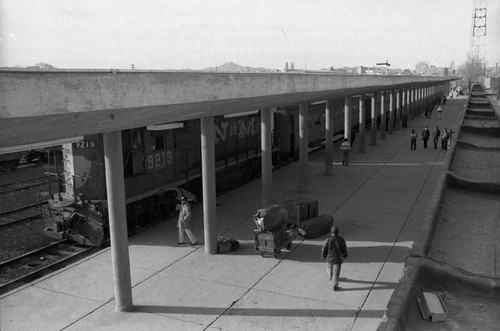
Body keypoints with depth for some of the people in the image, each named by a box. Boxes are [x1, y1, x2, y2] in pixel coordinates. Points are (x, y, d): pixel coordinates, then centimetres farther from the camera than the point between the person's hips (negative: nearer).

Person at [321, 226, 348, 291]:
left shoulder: (328, 240, -24)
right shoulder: (341, 240, -21)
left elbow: (324, 249, -12)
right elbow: (344, 249, -6)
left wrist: (323, 256, 7)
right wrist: (345, 255, 15)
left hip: (329, 257, 1)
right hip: (338, 258, -1)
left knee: (329, 267, 31)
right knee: (336, 272, 12)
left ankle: (330, 276, 59)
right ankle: (335, 286, 15)